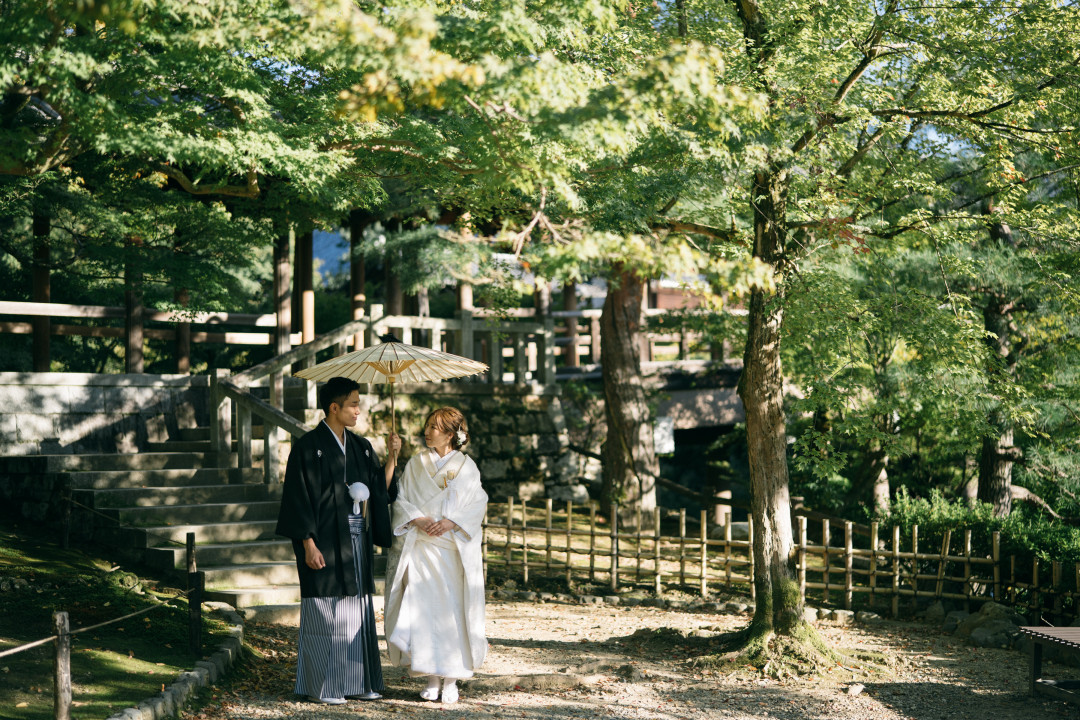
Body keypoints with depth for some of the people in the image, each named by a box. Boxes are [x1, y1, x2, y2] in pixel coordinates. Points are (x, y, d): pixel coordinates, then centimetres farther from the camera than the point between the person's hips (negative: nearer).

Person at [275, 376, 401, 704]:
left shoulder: (361, 448, 11)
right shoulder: (309, 447, -8)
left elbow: (381, 491, 8)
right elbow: (298, 498, -11)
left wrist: (391, 458, -4)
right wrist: (308, 544, -16)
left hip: (357, 543, 7)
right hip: (325, 544, -6)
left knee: (358, 612, 9)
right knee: (327, 613, -1)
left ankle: (358, 682, 16)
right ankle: (324, 686, 7)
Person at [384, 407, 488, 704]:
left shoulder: (466, 466, 6)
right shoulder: (415, 463, 11)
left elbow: (478, 503, -1)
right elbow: (401, 500, 6)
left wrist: (451, 522, -15)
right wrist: (418, 519, -12)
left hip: (455, 550, -1)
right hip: (420, 548, 1)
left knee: (453, 611, -3)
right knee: (422, 610, -4)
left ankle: (451, 679, 5)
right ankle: (432, 678, 4)